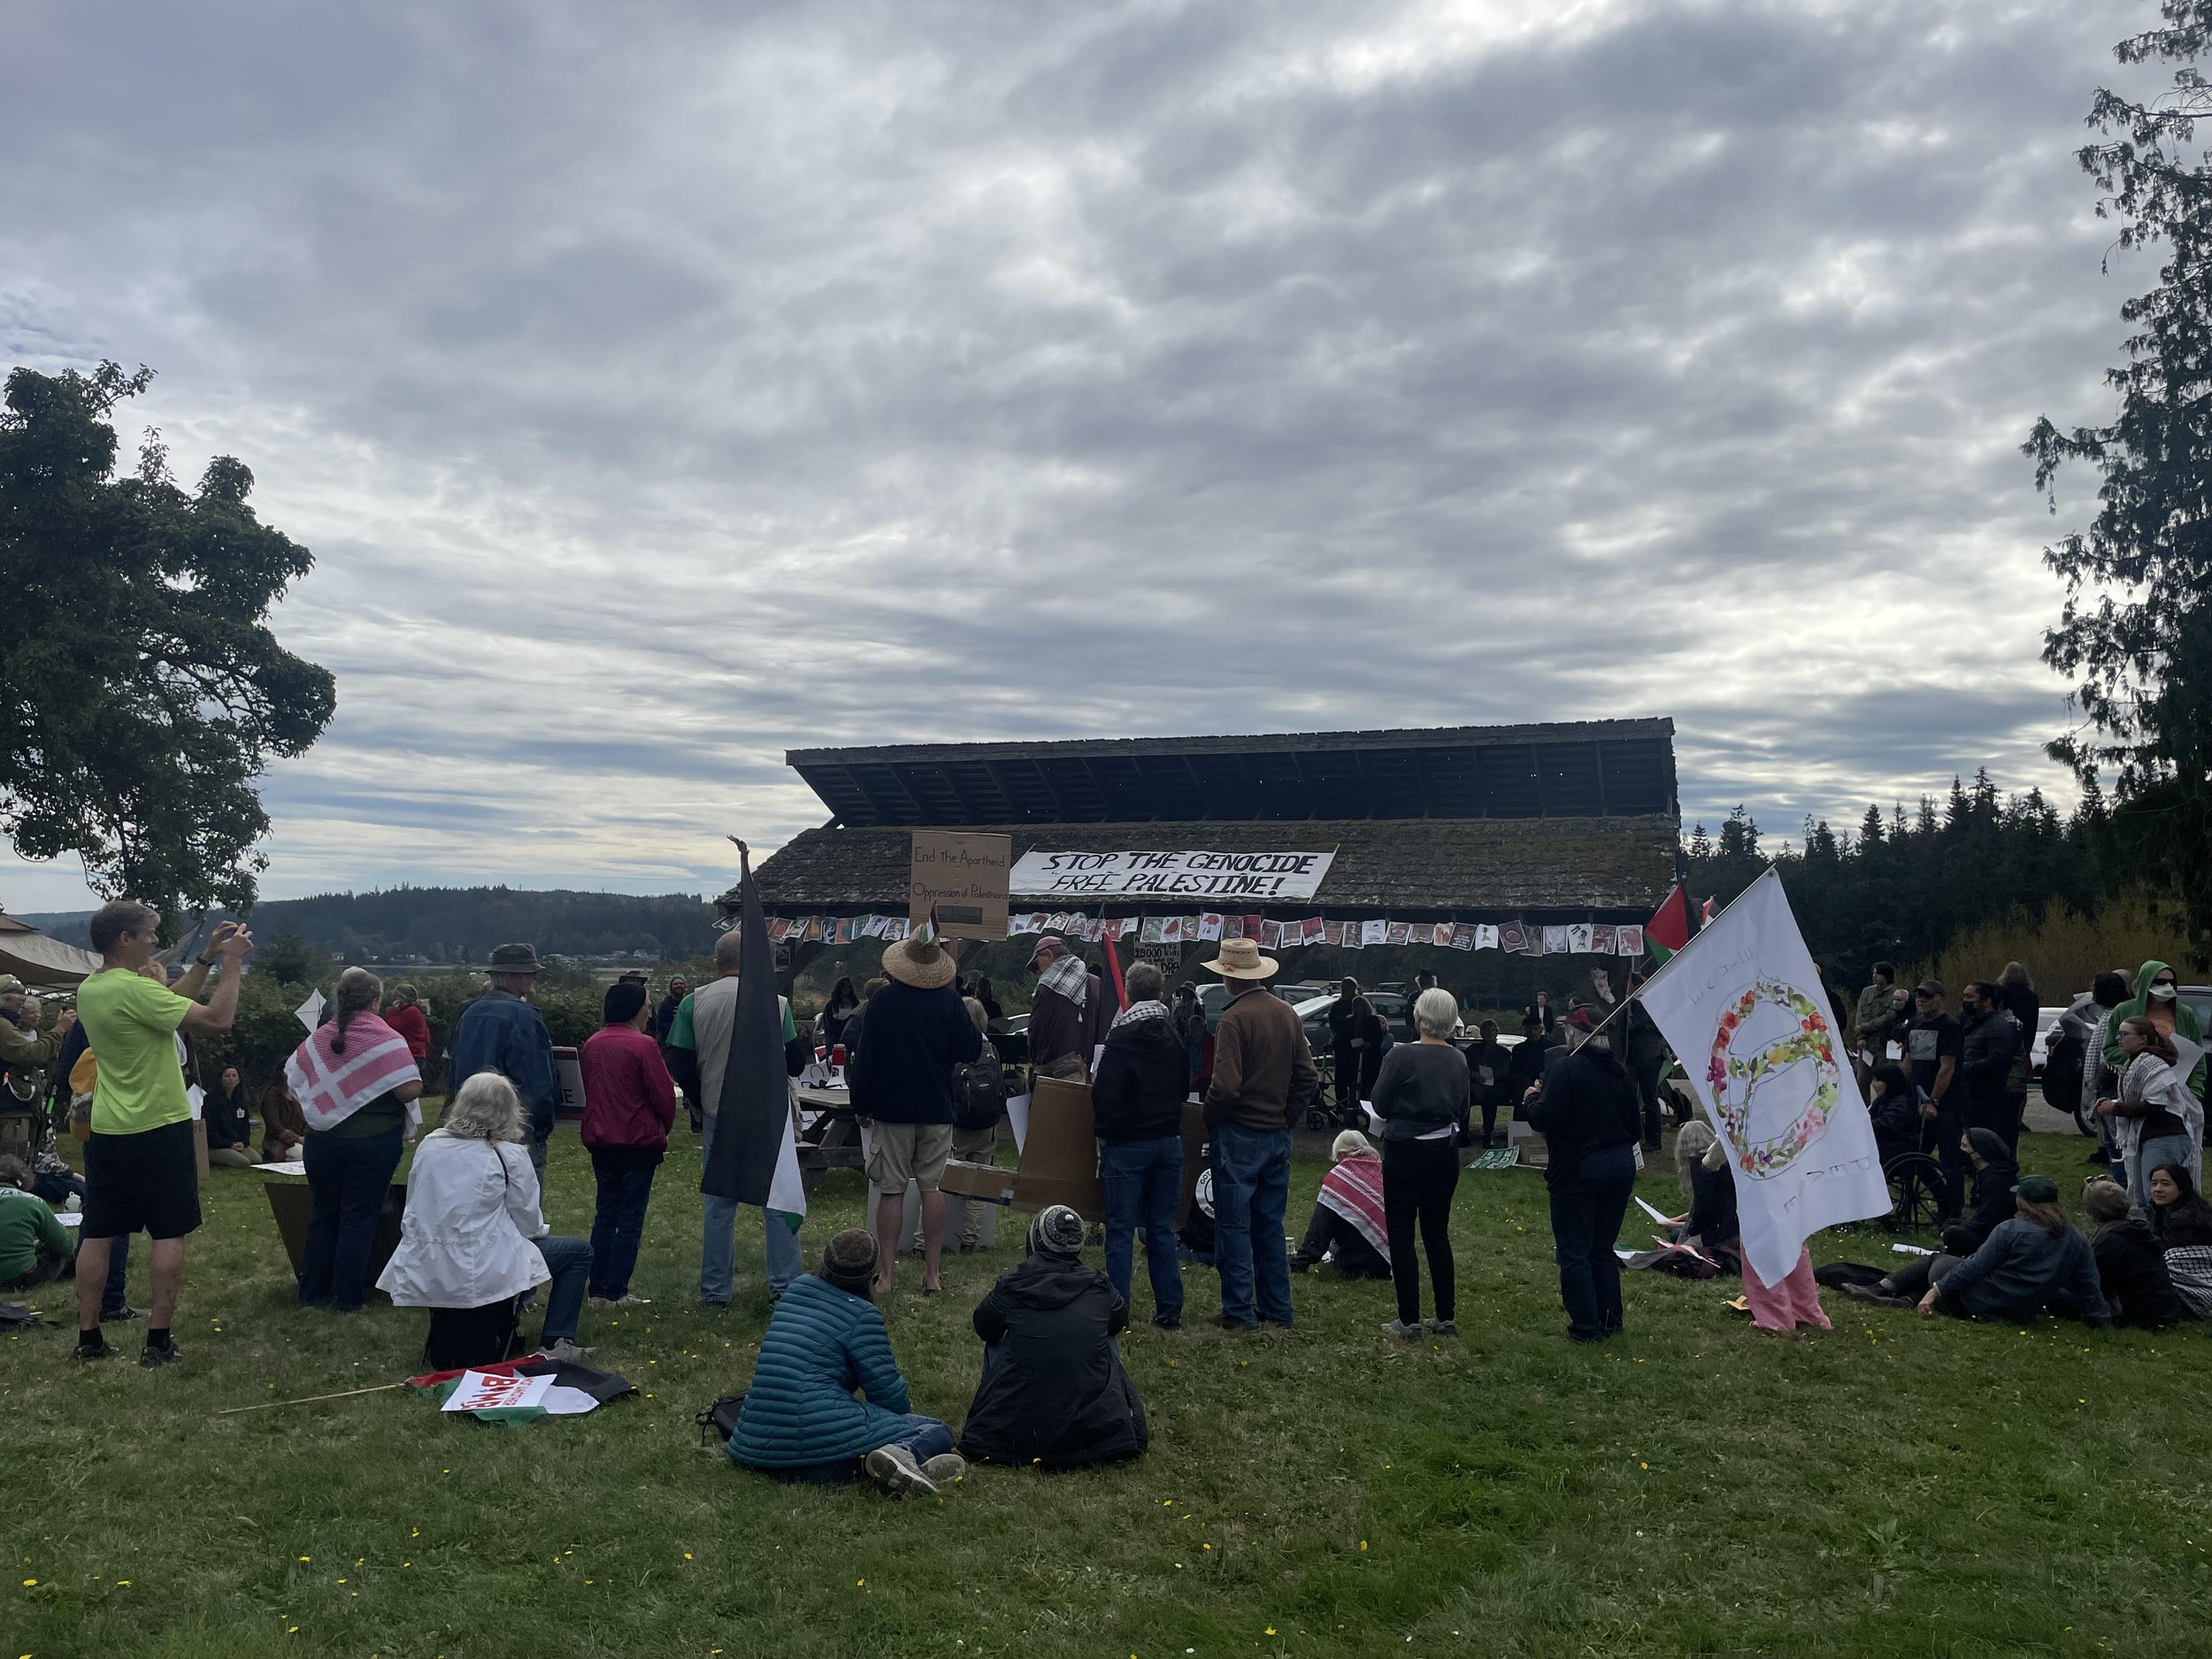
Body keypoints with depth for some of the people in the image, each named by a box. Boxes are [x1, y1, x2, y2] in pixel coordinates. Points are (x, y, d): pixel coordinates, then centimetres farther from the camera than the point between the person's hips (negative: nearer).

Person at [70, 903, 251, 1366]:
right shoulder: (134, 989, -21)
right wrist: (231, 962, -12)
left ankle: (89, 1337, 18)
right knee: (170, 1233, 2)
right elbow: (218, 1018, -22)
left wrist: (209, 958, 17)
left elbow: (169, 1001, 17)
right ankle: (159, 1340, 5)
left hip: (106, 1131, 8)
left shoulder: (88, 990, 6)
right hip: (159, 1128, -8)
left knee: (97, 1233, 11)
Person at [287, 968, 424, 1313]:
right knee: (359, 1217, 3)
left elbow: (292, 1081, 9)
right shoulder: (386, 1039, -13)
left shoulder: (318, 1037, 3)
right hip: (373, 1142, -4)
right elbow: (410, 1089, -20)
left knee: (323, 1215, 16)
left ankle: (312, 1292, 23)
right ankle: (347, 1298, 6)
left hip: (322, 1140, 5)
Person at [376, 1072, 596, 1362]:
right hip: (483, 1275, -7)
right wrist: (540, 1226, 19)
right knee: (579, 1252, 10)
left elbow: (413, 1211, 12)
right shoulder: (510, 1155, -9)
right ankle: (554, 1343, 3)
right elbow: (529, 1224, -4)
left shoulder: (428, 1145, 4)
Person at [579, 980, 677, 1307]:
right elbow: (663, 1095, -13)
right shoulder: (642, 1045, -15)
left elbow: (586, 1091, 13)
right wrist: (663, 1130, 5)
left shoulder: (591, 1045, 5)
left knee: (605, 1213, 15)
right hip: (639, 1141, -6)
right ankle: (616, 1292, 3)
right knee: (631, 1218, 2)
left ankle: (598, 1290, 16)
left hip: (599, 1141, 6)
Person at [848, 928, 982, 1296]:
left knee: (891, 1191, 2)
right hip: (937, 1110, 1)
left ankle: (885, 1276, 5)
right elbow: (973, 1048, -1)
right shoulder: (950, 1001, -5)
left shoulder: (882, 1000, -7)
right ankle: (932, 1275, 11)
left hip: (892, 1109, -1)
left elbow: (865, 1057, -4)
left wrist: (861, 1105, 5)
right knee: (933, 1188, 8)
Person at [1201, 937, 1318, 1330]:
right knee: (1270, 1224, 16)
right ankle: (1277, 1308, 22)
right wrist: (1286, 1116, 12)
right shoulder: (1287, 1013, 5)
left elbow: (1225, 1086, -22)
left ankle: (1239, 1311, 7)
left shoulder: (1233, 1019, -17)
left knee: (1234, 1226, 3)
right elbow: (1308, 1079, 6)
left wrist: (1207, 1120, -6)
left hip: (1239, 1135, -7)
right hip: (1278, 1135, 7)